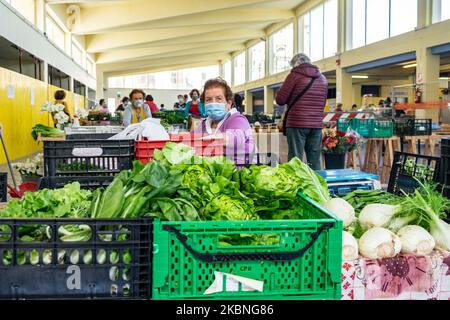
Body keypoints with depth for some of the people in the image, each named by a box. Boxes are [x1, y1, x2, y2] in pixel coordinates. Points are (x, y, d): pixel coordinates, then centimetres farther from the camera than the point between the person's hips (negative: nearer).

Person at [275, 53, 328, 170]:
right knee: (315, 162, 8)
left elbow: (280, 100, -4)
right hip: (317, 125, 5)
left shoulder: (295, 74, -3)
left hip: (297, 123, -5)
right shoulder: (323, 78, 16)